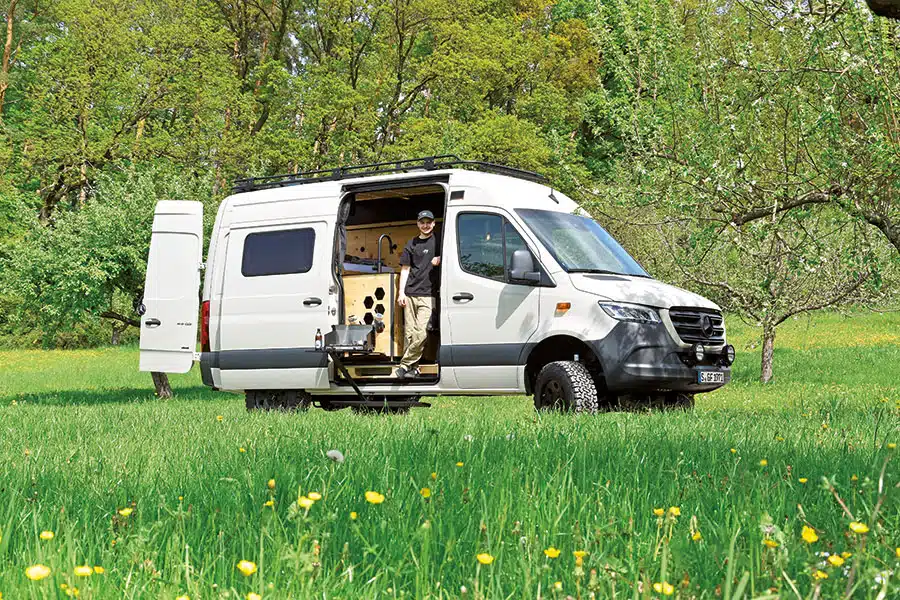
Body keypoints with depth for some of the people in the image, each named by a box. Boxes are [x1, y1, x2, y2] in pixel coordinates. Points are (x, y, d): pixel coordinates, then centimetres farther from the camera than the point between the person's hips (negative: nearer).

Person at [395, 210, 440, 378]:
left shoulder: (439, 242, 7)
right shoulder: (412, 244, 14)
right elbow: (405, 269, 14)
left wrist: (440, 259, -7)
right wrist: (401, 292, 6)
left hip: (428, 295, -3)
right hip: (410, 294, 3)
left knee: (421, 333, -14)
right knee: (410, 333, 0)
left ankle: (405, 365, -8)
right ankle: (413, 367, 6)